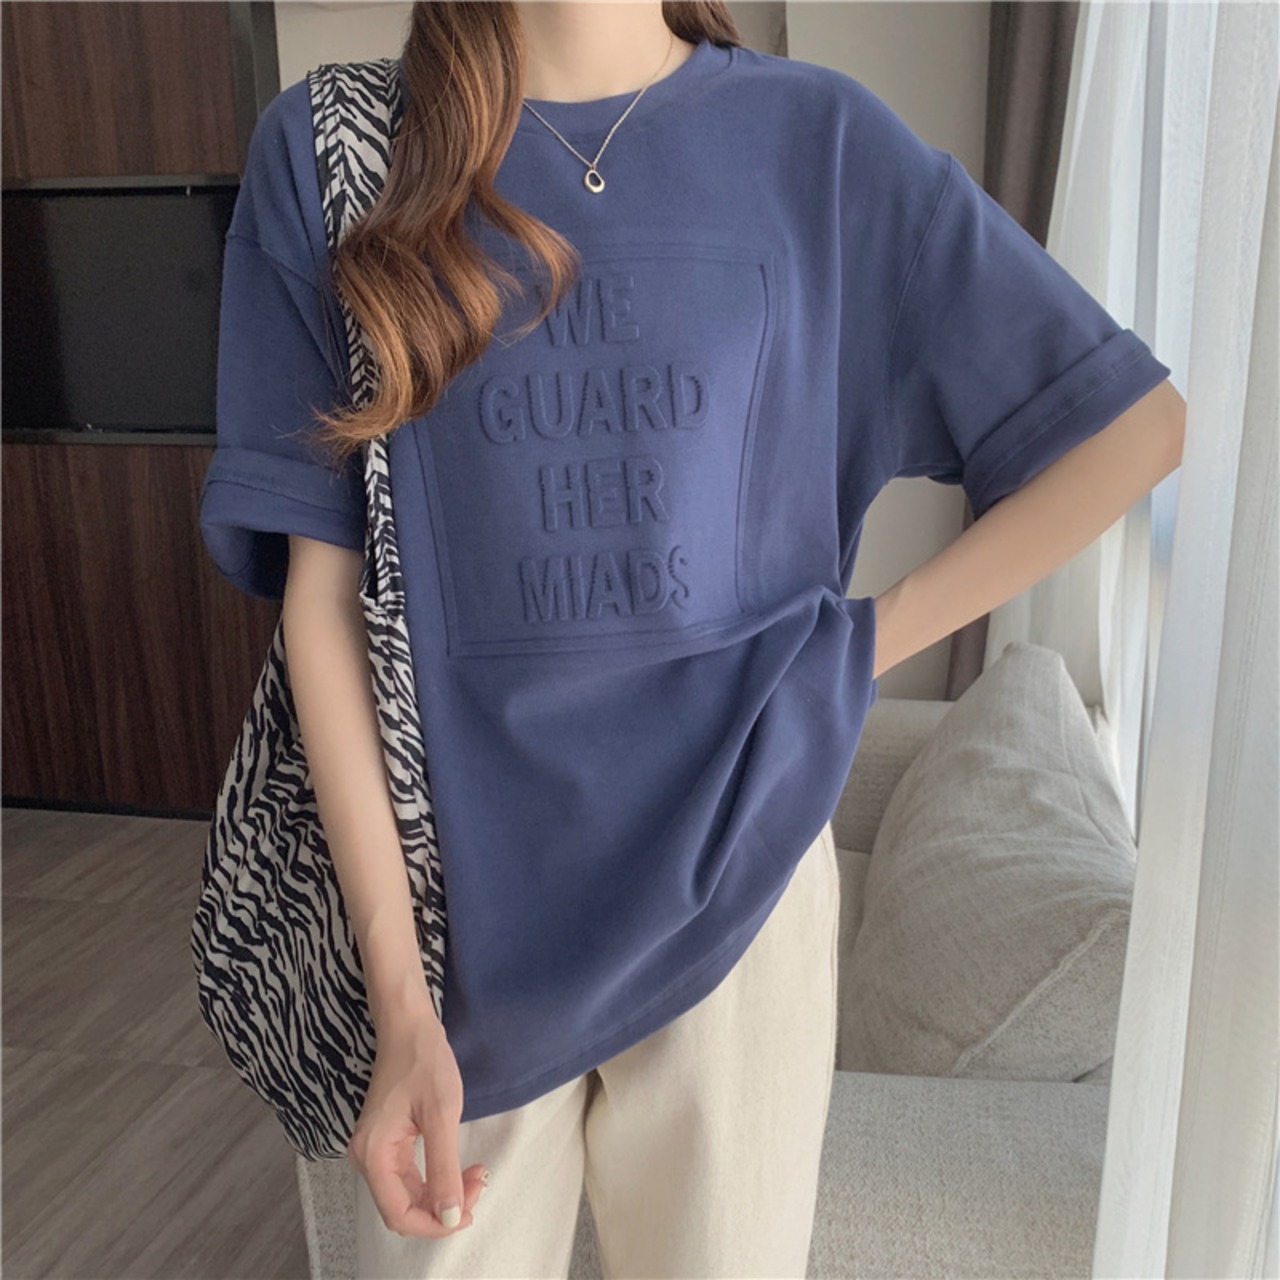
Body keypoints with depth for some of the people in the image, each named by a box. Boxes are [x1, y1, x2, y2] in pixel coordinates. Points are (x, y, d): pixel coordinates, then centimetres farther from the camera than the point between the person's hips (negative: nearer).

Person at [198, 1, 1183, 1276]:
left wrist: (862, 644, -5)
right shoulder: (327, 147, -1)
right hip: (458, 894, 0)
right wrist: (399, 999, -10)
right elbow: (322, 587, -6)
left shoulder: (812, 135, 0)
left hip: (732, 876, 1)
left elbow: (1132, 422, 3)